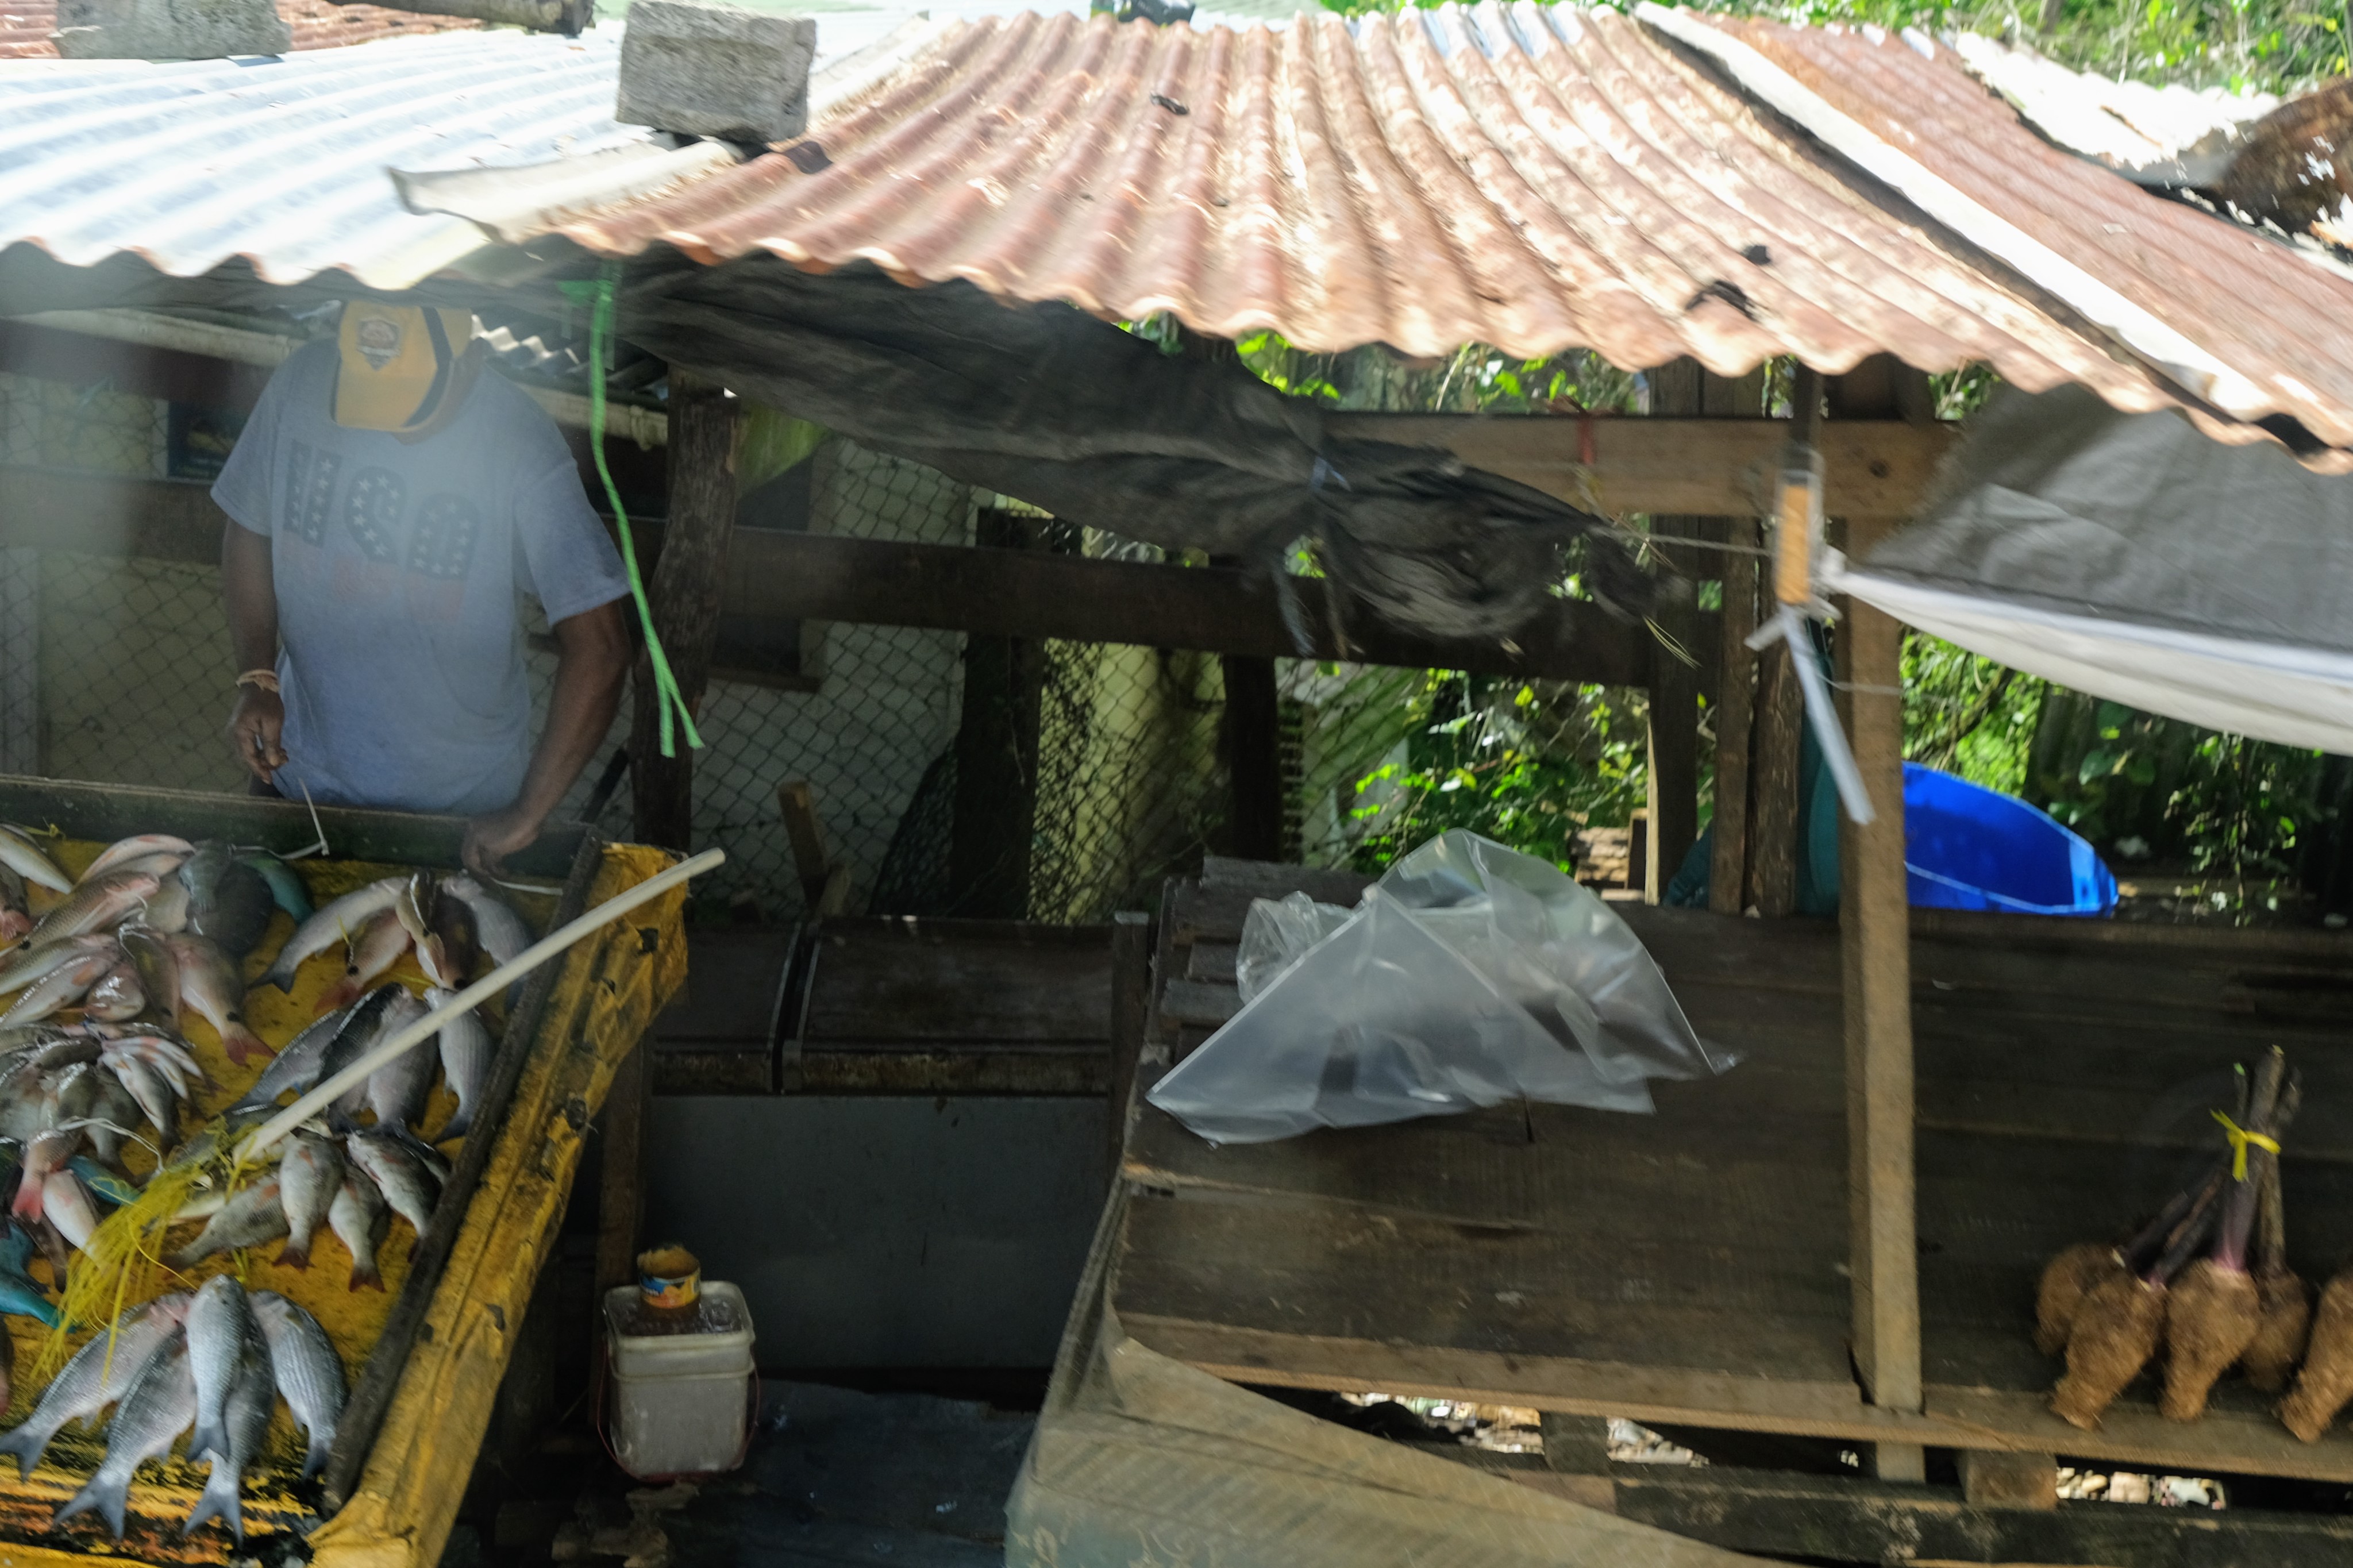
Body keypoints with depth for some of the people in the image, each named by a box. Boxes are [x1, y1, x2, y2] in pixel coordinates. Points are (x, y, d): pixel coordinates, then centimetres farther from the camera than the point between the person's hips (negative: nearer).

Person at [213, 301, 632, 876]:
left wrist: (527, 814, -28)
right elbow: (249, 529, 2)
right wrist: (256, 678, -9)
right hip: (301, 770, 4)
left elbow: (598, 647, -29)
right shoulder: (302, 384, -15)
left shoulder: (519, 448, -27)